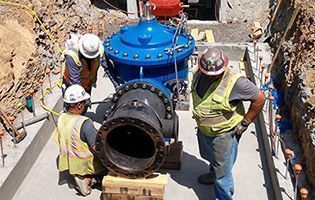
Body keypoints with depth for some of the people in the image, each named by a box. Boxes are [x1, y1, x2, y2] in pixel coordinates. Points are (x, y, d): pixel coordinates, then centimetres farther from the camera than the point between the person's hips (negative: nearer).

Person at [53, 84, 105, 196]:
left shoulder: (61, 118, -9)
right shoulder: (85, 123, -30)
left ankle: (80, 178, 13)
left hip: (69, 162, 7)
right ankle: (87, 178, 3)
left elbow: (57, 140, 6)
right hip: (85, 165, -7)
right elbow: (96, 147, -24)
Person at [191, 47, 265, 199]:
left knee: (222, 171, 7)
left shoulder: (235, 81, -31)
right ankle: (214, 174, 62)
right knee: (209, 157, 33)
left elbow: (259, 99, -22)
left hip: (223, 134, -7)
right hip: (203, 129, 7)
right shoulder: (199, 73, -11)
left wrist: (245, 122, -18)